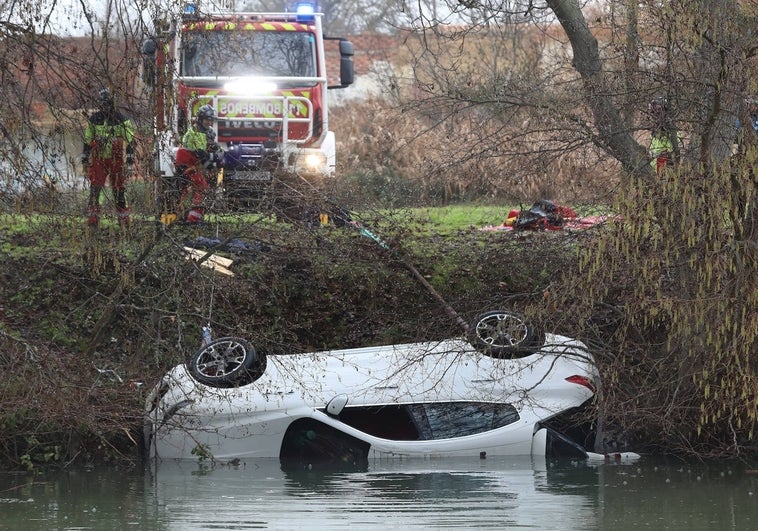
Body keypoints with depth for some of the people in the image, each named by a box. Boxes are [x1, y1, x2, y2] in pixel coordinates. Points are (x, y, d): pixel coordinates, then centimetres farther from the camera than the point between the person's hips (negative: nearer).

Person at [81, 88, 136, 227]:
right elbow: (87, 141, 14)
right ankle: (92, 219, -7)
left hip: (116, 160, -2)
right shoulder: (94, 119, 4)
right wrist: (84, 160, 13)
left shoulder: (121, 120, -7)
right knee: (94, 190, -8)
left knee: (119, 191, 4)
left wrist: (130, 162, -11)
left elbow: (130, 141, -6)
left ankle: (124, 220, 15)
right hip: (98, 160, 2)